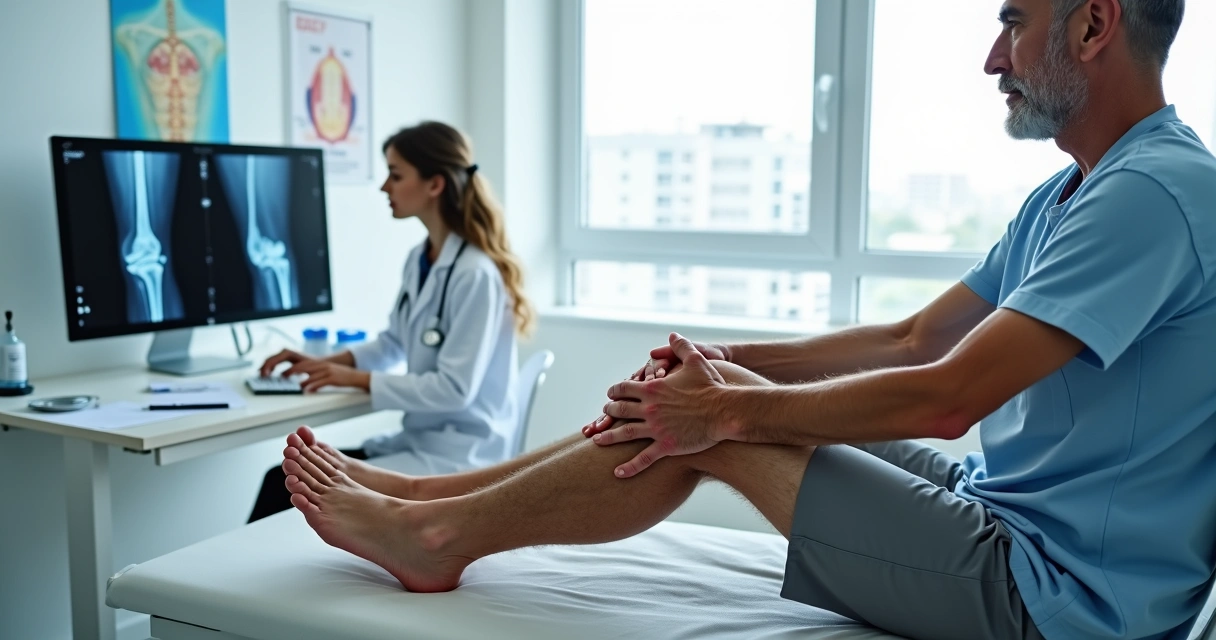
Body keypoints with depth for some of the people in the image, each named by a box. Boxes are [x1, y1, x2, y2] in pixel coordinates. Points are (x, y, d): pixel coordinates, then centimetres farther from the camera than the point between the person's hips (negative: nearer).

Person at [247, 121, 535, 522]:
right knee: (283, 479, -4)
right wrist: (328, 362, 6)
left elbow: (455, 389, -22)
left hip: (461, 455, -8)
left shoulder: (476, 274, -19)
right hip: (418, 438, 8)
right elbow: (393, 344, 22)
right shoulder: (419, 260, 8)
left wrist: (359, 379, -14)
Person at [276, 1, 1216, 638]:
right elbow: (911, 340, 11)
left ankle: (436, 533, 5)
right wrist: (726, 361, 0)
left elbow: (949, 395, -26)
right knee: (699, 396, -1)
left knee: (717, 427, -12)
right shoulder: (1062, 198, 13)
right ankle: (424, 496, 10)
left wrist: (733, 408, -17)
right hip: (998, 508, 9)